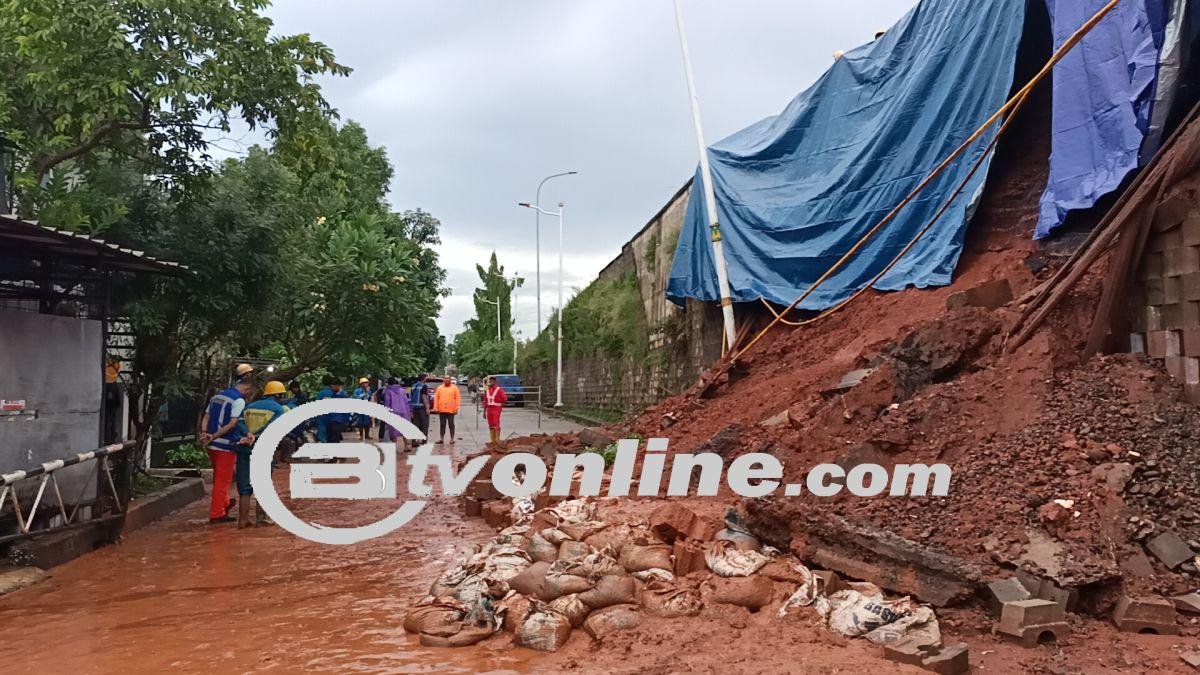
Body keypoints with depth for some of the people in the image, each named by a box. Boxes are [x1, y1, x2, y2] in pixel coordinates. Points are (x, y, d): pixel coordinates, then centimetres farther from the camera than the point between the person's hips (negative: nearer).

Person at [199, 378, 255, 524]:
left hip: (212, 445, 8)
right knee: (222, 480, 1)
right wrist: (214, 436, -16)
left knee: (219, 477, 23)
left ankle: (225, 503, 38)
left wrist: (204, 434, -3)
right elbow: (232, 424, -20)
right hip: (225, 445, -8)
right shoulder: (239, 400, -12)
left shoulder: (217, 396, 15)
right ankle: (216, 514, 5)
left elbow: (206, 418, 10)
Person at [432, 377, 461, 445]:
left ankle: (452, 439, 10)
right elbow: (436, 398, 7)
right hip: (441, 410, 3)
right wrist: (435, 408, 0)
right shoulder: (439, 388, 8)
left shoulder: (454, 388, 0)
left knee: (451, 424, 3)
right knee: (442, 424, 9)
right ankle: (442, 438, 17)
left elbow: (457, 398, -3)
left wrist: (456, 408, -10)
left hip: (451, 410, -3)